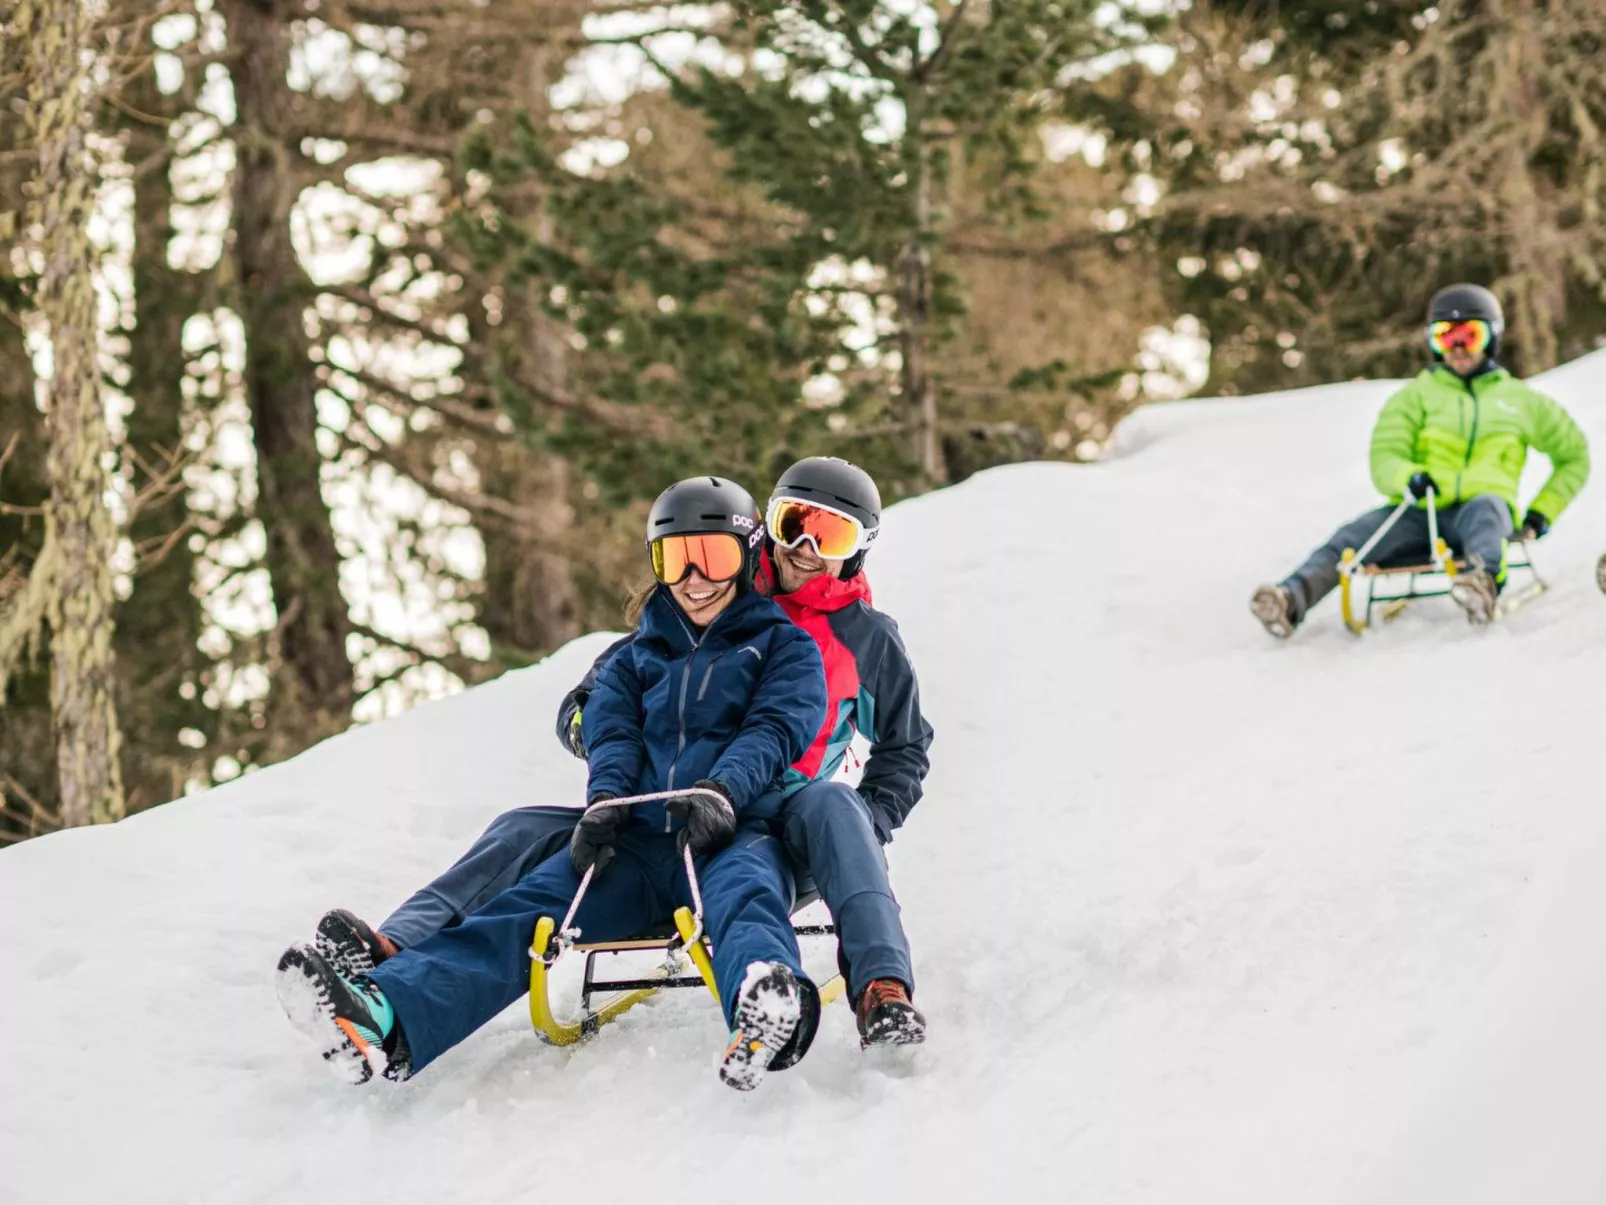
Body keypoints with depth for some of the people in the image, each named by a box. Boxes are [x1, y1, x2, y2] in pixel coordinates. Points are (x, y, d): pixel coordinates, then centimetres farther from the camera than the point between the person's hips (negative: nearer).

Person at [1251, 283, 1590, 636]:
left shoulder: (1519, 399, 20)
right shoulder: (1416, 396, 19)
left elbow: (1574, 455, 29)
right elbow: (1384, 461, 5)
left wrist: (1541, 514, 14)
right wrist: (1409, 478, -20)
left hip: (1487, 510, -1)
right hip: (1420, 514, 1)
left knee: (1484, 507, -39)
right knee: (1352, 537, -29)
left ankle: (1485, 582, -70)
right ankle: (1292, 600, -55)